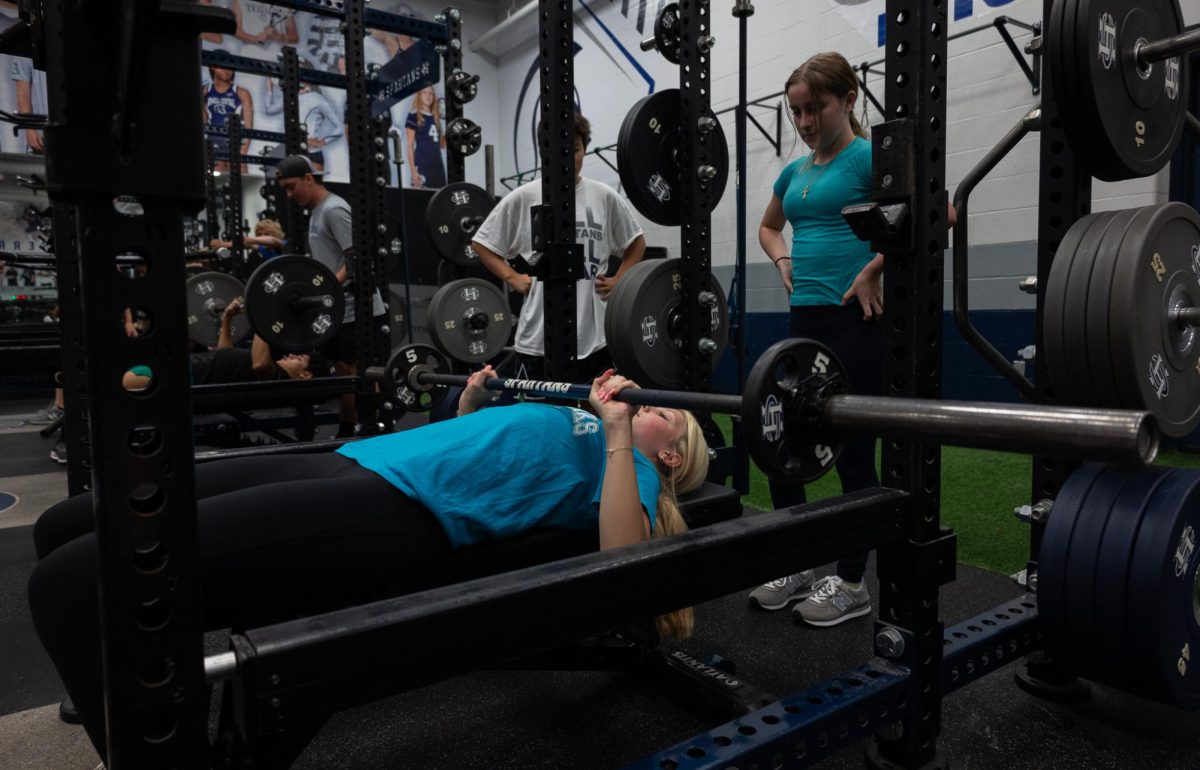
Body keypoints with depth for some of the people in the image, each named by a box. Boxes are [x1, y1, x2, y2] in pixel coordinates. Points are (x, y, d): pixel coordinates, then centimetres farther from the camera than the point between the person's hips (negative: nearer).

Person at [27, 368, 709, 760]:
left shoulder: (627, 464, 7)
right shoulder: (575, 431, 31)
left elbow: (621, 561, -15)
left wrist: (619, 429, -12)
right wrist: (470, 404, 35)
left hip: (393, 511, -10)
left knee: (75, 581, -19)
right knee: (68, 530, 8)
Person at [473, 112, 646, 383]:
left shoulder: (605, 197, 5)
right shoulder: (522, 198, 0)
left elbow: (636, 242, 17)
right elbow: (481, 243, 9)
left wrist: (619, 279, 4)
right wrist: (512, 277, -2)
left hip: (595, 338, 2)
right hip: (538, 340, -2)